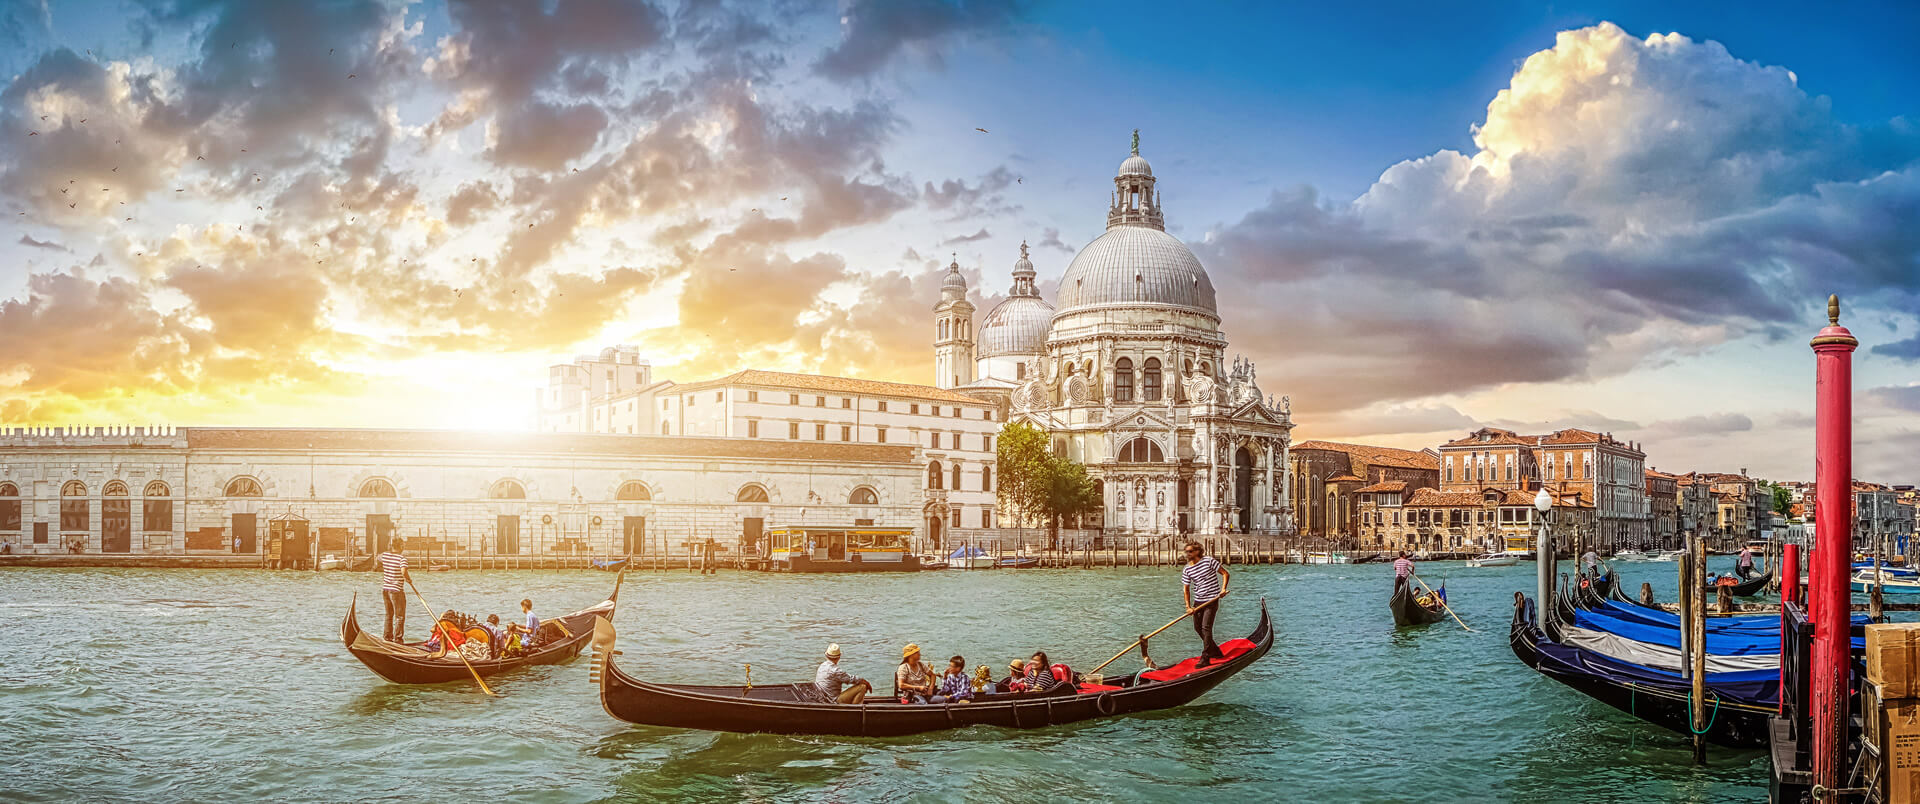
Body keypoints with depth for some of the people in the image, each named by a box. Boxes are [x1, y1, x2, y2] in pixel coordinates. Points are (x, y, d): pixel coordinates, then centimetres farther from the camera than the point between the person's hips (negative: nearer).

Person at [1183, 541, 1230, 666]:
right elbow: (1186, 588, 6)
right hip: (1198, 601, 6)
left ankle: (1205, 659, -14)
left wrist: (1223, 588, -18)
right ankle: (1215, 651, 30)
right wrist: (1188, 606, -3)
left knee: (1206, 627, -14)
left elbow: (1225, 574, -4)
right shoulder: (1187, 569, 3)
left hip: (1211, 600, -6)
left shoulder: (1209, 561, -10)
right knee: (1198, 628, 11)